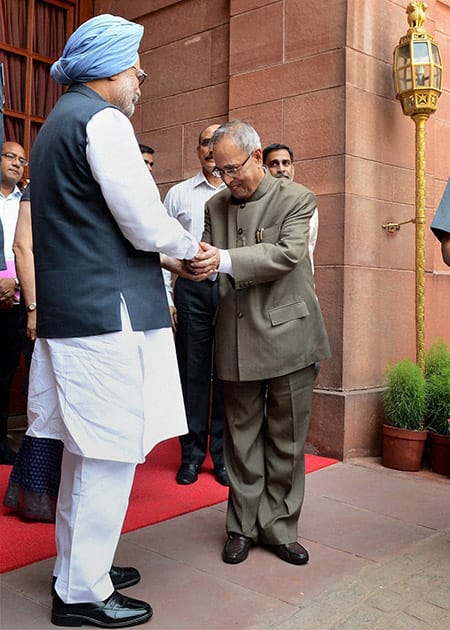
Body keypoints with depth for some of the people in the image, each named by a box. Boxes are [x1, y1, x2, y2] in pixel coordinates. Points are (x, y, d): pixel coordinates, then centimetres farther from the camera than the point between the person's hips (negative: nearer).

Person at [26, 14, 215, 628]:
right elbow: (148, 226, -15)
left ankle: (77, 566, 31)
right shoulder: (102, 120, -11)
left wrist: (167, 257, 19)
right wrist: (189, 248, 5)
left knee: (86, 451, 17)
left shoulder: (57, 125, 21)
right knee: (111, 455, -1)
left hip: (69, 314, 10)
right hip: (110, 318, -10)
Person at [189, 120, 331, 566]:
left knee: (286, 441, 8)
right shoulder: (215, 206, 9)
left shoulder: (296, 199, -3)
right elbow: (208, 258, 9)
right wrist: (194, 264, -14)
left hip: (288, 336, -2)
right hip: (238, 341, 3)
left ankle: (279, 528, 23)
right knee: (242, 440, 10)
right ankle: (243, 527, 24)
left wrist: (225, 260, -26)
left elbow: (288, 254, -17)